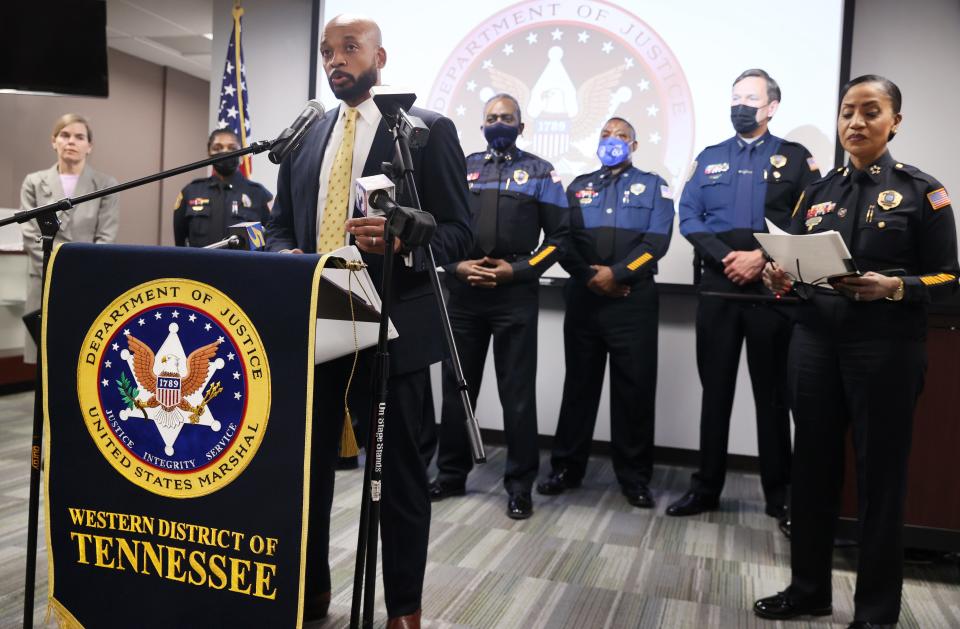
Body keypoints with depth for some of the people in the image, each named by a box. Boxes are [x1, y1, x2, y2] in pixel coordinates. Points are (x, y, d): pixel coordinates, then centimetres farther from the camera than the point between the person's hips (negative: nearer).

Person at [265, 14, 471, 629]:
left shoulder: (429, 129, -2)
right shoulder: (305, 137, 14)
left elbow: (458, 230, -5)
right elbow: (280, 224, 17)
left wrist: (402, 241, -24)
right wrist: (287, 256, -6)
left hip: (393, 323, -5)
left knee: (399, 468, 7)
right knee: (307, 460, 14)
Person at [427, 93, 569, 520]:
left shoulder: (540, 172, 6)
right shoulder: (461, 168, 13)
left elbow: (558, 235, 2)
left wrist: (517, 269, -9)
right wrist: (456, 266, -7)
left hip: (516, 295, -3)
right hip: (462, 292, 3)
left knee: (517, 392, 1)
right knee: (457, 386, 10)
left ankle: (520, 485, 13)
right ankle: (451, 474, 25)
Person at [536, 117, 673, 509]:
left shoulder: (653, 186, 10)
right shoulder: (579, 186, 15)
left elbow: (656, 241, -4)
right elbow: (561, 239, 4)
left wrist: (616, 273, -15)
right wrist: (589, 276, -10)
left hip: (633, 298, -2)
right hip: (583, 296, 2)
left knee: (634, 386, 1)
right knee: (579, 382, 8)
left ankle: (634, 476, 12)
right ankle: (567, 468, 17)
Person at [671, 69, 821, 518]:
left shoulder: (795, 158, 7)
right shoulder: (709, 158, 13)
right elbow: (688, 217, 4)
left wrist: (762, 257, -13)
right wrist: (726, 257, -10)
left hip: (773, 290, -2)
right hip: (717, 290, 2)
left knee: (772, 394, 5)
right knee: (715, 390, 7)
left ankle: (779, 493, 17)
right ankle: (706, 488, 17)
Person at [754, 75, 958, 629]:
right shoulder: (818, 190, 11)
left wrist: (892, 287, -21)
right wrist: (779, 277, -10)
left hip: (888, 348, -3)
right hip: (816, 341, 4)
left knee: (880, 474, 5)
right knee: (814, 464, 9)